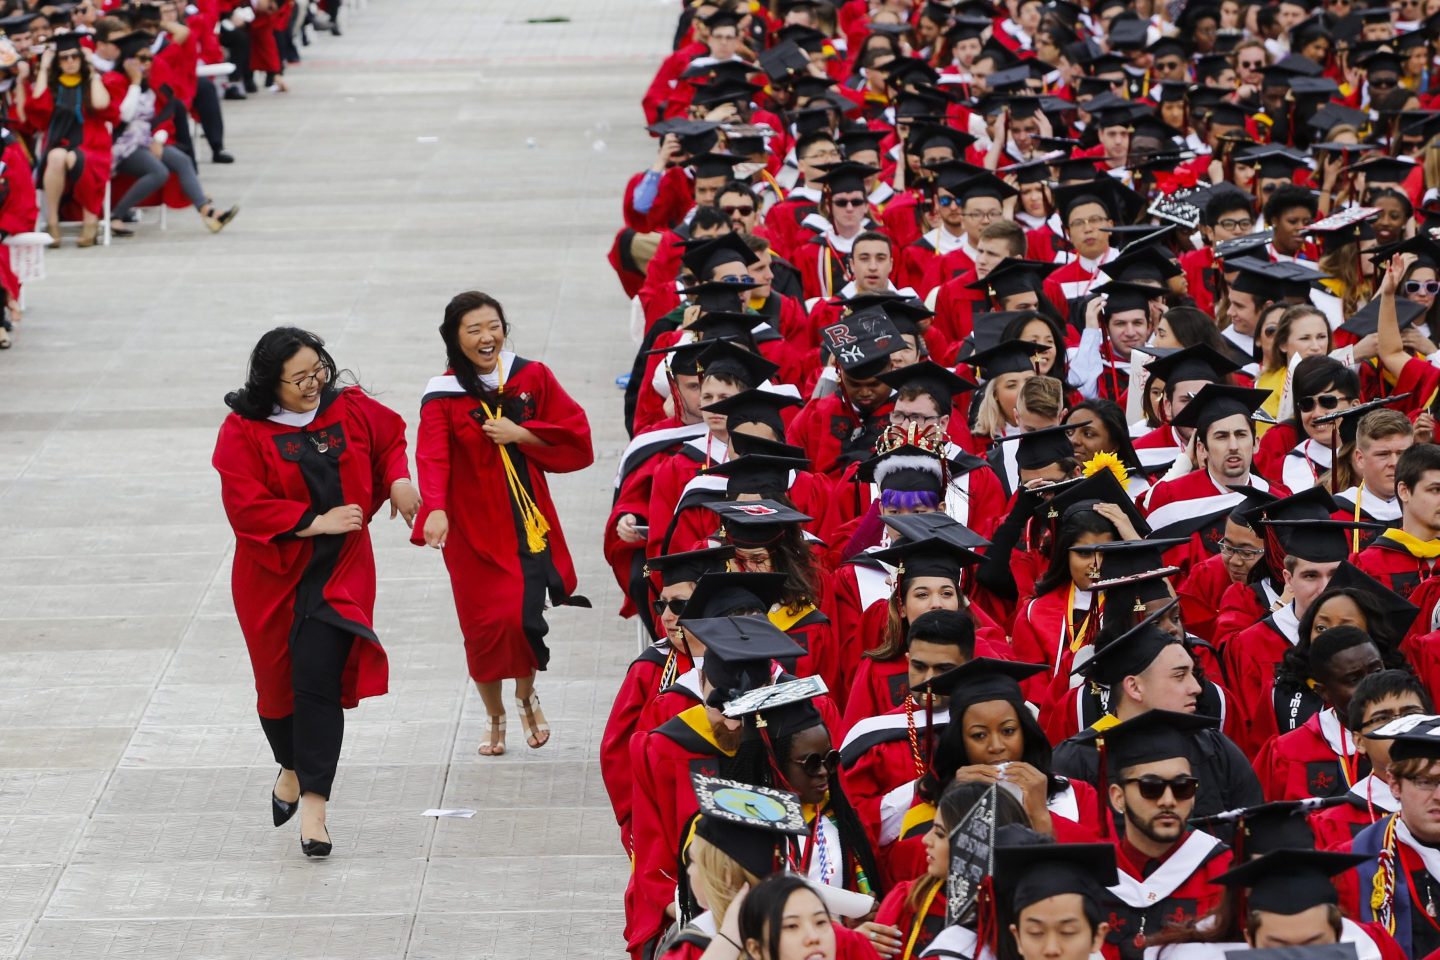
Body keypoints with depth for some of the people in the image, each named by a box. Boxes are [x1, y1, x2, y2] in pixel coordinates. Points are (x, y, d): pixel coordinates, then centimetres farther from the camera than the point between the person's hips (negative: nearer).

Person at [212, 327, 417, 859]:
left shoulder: (351, 409, 0)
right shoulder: (244, 432, -11)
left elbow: (390, 435, 20)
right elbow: (246, 507, -17)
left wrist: (398, 479, 1)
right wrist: (316, 521, -19)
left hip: (339, 571, 0)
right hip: (273, 574, 0)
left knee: (318, 676, -14)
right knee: (278, 679, 13)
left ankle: (313, 804, -13)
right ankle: (291, 768, 43)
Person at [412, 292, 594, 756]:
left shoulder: (532, 377, 0)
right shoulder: (443, 396, -7)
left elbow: (575, 437, 0)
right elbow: (432, 459, -21)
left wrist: (519, 434, -14)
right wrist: (435, 510, -39)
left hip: (529, 522, 1)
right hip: (474, 529, -1)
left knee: (526, 617, -6)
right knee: (486, 626, -1)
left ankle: (526, 696, 26)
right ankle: (495, 718, 23)